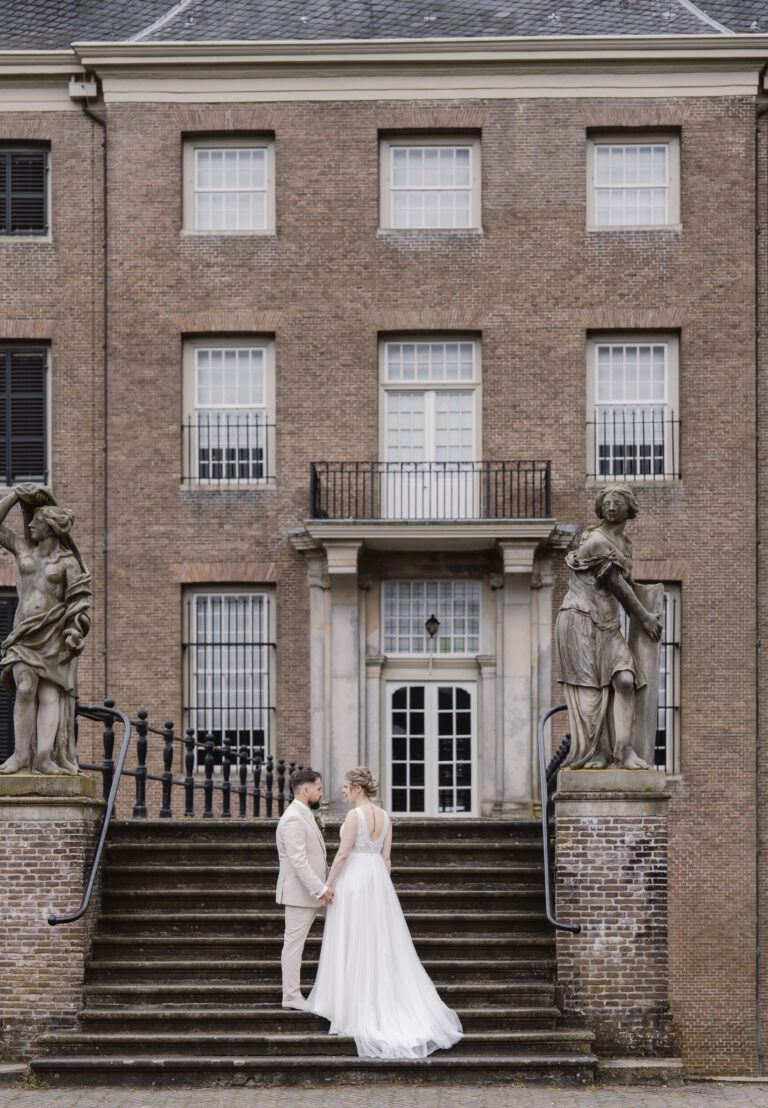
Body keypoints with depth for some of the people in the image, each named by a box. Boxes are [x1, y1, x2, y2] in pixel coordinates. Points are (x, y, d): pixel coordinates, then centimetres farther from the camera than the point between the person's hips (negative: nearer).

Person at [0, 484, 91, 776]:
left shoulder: (68, 561, 2)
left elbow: (80, 598, -3)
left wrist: (76, 629, -13)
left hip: (55, 635, -2)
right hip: (25, 633, 2)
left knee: (50, 695, -8)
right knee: (25, 688, -14)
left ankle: (45, 756, -15)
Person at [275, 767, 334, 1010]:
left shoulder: (303, 815, 15)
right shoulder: (294, 819, -19)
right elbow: (298, 861, -24)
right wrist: (320, 889, -23)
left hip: (309, 892, 10)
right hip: (299, 892, -10)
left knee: (295, 943, 12)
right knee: (294, 943, -4)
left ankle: (292, 993, 16)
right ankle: (291, 996, 0)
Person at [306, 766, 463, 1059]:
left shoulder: (355, 815, -14)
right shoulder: (384, 816, 8)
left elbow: (343, 854, -15)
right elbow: (386, 857, 11)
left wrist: (328, 885, -8)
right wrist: (383, 888, 17)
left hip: (353, 879, -7)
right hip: (377, 879, 7)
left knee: (352, 944, 0)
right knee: (381, 941, 10)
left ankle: (354, 1005, 4)